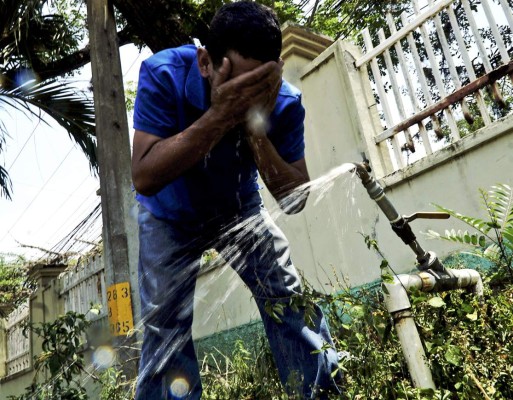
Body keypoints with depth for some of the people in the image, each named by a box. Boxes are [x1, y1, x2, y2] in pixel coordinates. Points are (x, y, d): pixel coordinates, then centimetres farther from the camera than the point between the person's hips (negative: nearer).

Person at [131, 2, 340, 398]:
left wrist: (258, 131, -40)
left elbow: (295, 200, -25)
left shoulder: (284, 102, -26)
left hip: (241, 209, 2)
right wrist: (218, 117, -47)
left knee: (291, 302, 0)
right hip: (170, 217, -1)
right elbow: (144, 178, -37)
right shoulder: (164, 74, -31)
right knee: (164, 327, -6)